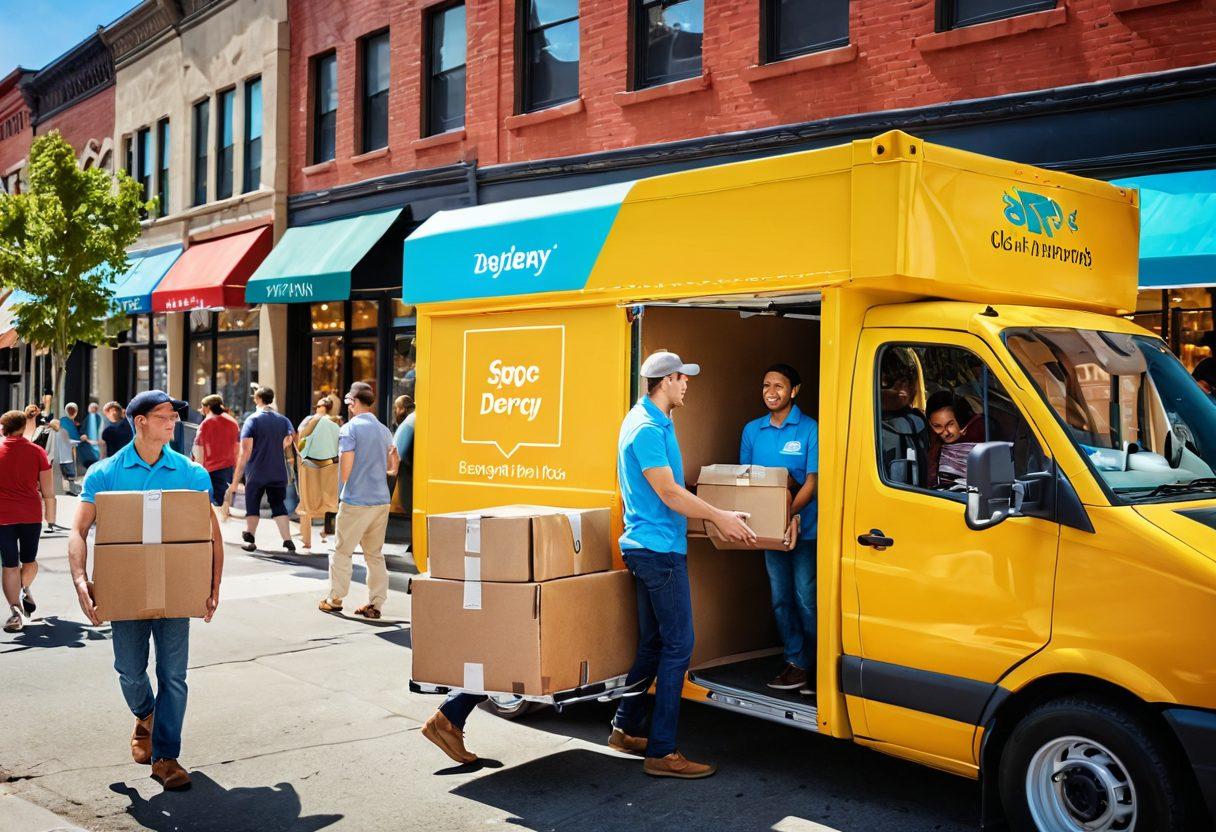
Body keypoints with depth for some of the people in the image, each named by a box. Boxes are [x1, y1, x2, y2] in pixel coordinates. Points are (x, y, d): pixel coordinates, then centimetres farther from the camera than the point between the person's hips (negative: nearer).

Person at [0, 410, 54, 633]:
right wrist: (50, 515, 13)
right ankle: (24, 589, 3)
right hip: (31, 514, 1)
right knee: (29, 560, 23)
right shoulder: (37, 451, 0)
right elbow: (48, 490, 2)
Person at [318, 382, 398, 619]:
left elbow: (345, 466, -13)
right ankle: (375, 604, 9)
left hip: (356, 500, -6)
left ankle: (335, 599, 15)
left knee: (342, 551, 7)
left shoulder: (350, 428, -8)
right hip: (381, 500, 6)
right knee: (375, 554, 10)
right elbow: (392, 466, 16)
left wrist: (342, 484, 4)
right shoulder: (384, 430, 12)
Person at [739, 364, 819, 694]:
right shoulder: (752, 431, 6)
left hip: (804, 527, -5)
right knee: (780, 598, 9)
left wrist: (791, 515, -24)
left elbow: (812, 481, -12)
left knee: (805, 598, -2)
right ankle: (796, 662, 19)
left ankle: (814, 665, 11)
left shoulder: (809, 429, -8)